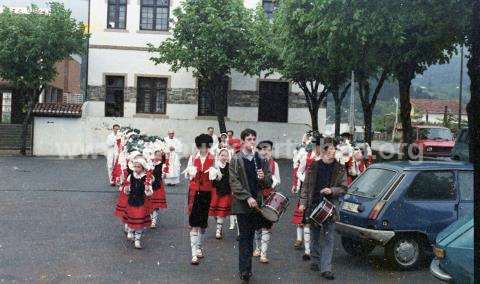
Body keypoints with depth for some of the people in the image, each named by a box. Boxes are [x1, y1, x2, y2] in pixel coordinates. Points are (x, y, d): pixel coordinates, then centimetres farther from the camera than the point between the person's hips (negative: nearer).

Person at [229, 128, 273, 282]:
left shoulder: (261, 160, 10)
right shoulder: (236, 160, -2)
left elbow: (269, 183, 11)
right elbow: (234, 182, -10)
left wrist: (263, 177, -12)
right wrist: (247, 197, -19)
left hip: (256, 203, 4)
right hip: (242, 204, -4)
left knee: (250, 236, 11)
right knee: (244, 236, -2)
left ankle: (246, 269, 22)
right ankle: (245, 270, 1)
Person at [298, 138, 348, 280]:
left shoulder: (340, 169, 1)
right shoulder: (314, 166, 3)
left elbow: (343, 188, 2)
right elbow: (306, 185, 5)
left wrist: (332, 190, -17)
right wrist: (303, 202, 0)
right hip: (314, 205, 2)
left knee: (328, 238, -3)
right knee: (315, 235, 14)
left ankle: (325, 268, -1)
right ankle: (315, 261, 31)